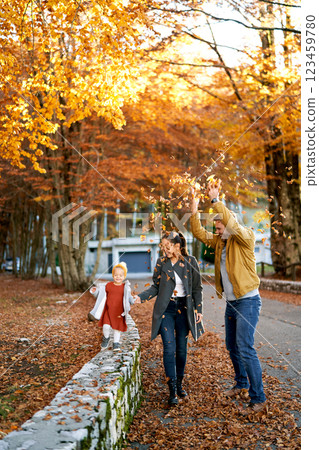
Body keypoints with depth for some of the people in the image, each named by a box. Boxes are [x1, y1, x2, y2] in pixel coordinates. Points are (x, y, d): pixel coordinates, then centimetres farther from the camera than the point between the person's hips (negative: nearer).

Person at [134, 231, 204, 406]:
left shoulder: (190, 262, -2)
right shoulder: (161, 262, 1)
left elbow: (197, 288, 4)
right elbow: (156, 286, 6)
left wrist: (199, 309, 0)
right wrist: (141, 297, -9)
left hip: (184, 309, 0)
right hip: (166, 309, 0)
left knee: (181, 348, 7)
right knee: (169, 347, -8)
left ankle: (179, 384, 26)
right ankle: (172, 391, -3)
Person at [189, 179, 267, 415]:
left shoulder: (245, 237, -11)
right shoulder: (219, 241, 10)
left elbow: (231, 223, -29)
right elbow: (199, 233, 11)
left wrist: (216, 200, -26)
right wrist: (194, 211, 0)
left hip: (247, 301, -8)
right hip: (231, 303, 8)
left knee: (245, 348, -13)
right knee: (232, 347, 17)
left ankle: (258, 398, -5)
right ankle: (241, 385, 35)